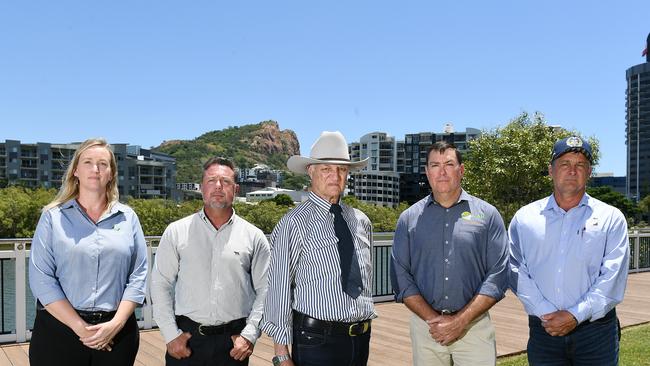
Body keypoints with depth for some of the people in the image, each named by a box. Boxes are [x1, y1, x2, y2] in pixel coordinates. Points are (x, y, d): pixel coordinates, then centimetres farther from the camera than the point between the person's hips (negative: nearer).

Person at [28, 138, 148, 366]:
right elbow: (41, 279, -6)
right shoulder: (53, 217, 1)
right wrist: (80, 327, -13)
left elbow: (138, 275, 1)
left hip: (117, 330, 1)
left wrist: (116, 323, -10)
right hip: (59, 328, -1)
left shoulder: (128, 217, 5)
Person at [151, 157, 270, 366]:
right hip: (186, 340, 0)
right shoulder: (176, 232, 2)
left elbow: (264, 291, 3)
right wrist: (171, 335, -2)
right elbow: (161, 284, 3)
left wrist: (250, 334, -4)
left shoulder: (254, 237, 2)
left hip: (234, 342, 0)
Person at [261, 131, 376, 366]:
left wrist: (364, 332, 17)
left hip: (361, 338, 5)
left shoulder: (361, 222, 9)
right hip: (316, 340, -5)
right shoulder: (294, 223, -10)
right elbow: (279, 288, -11)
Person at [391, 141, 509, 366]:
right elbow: (401, 277, 0)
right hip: (425, 325, 1)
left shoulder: (487, 215, 1)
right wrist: (433, 319, -11)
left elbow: (498, 276, -5)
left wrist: (460, 320, -13)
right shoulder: (409, 219, 5)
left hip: (474, 324, -1)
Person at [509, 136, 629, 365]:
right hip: (543, 329, 1)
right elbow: (516, 272, -3)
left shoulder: (611, 218, 2)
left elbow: (612, 280, -6)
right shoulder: (524, 218, 4)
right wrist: (545, 312, -12)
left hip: (595, 331, 0)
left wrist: (576, 316, -13)